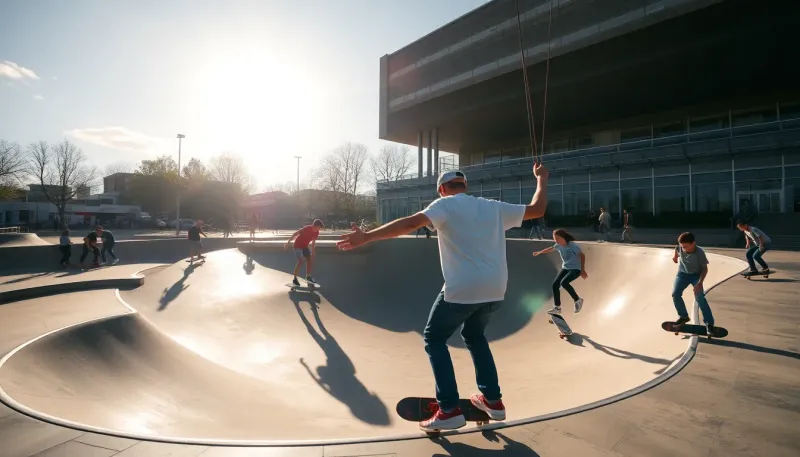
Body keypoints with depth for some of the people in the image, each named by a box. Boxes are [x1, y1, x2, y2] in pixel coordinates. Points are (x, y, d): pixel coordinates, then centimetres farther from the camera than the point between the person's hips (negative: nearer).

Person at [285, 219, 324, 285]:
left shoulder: (316, 232, -6)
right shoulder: (307, 228, -28)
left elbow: (313, 242, 10)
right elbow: (295, 234, -23)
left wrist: (313, 251, 13)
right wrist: (288, 243, -23)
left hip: (305, 246, 8)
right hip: (298, 245, -8)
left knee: (310, 259, 2)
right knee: (301, 261, -17)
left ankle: (308, 276, 16)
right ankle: (295, 279, -8)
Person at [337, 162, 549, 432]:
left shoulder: (445, 204, -1)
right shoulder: (494, 207, 14)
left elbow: (411, 222, -17)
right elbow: (537, 209, 19)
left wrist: (366, 237, -20)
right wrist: (541, 179, 35)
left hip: (462, 289, -6)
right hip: (495, 289, 7)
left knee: (434, 339, 13)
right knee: (474, 336, 30)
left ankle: (449, 410, 6)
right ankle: (493, 400, 30)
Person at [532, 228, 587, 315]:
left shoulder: (573, 245, -21)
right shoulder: (558, 245, -3)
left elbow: (582, 256, -15)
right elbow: (550, 249, 17)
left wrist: (582, 270, -19)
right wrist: (539, 252, 29)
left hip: (576, 269, -7)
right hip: (565, 268, 7)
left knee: (564, 282, -29)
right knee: (555, 284, -7)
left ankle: (578, 300, -7)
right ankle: (557, 308, 2)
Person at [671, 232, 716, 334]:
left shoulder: (700, 252, -28)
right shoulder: (679, 248, -20)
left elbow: (705, 268, -21)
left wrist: (700, 282, -32)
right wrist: (675, 257, 28)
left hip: (696, 275, -3)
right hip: (682, 273, 3)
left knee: (699, 297, -19)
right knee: (675, 294, -12)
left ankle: (709, 323, -10)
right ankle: (683, 316, 9)